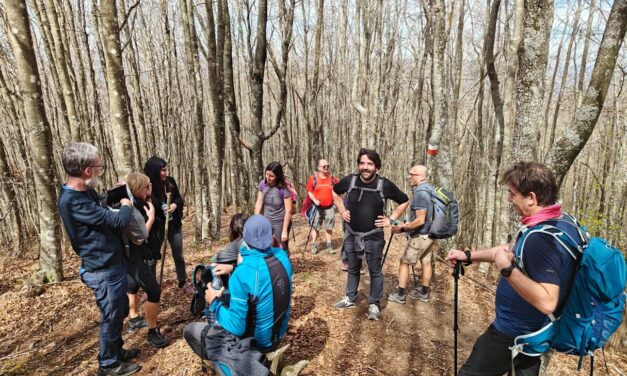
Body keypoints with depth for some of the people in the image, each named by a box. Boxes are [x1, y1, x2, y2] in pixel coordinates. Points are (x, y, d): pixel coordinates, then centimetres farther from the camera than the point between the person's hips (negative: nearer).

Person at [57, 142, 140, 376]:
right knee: (111, 317, 9)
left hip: (113, 264, 10)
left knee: (120, 312, 24)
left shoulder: (85, 192, 4)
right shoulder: (72, 201, -28)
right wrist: (126, 205, -5)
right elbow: (118, 221, -25)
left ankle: (117, 351, 43)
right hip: (103, 270, -10)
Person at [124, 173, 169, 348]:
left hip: (130, 255, 11)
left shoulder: (135, 203, 0)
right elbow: (138, 239, -30)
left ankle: (134, 319, 49)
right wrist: (151, 217, -25)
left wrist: (148, 202, 0)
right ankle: (153, 332, 3)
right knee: (154, 291, -10)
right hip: (133, 256, -11)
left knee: (133, 285, 27)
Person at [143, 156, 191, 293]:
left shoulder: (170, 181, -6)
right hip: (156, 226, -4)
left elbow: (180, 198, 3)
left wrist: (175, 205, -15)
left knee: (178, 255, 14)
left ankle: (183, 283, 29)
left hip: (174, 224, 4)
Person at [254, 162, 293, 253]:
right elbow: (259, 203, 1)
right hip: (266, 221, 5)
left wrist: (285, 231, -17)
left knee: (283, 249, 6)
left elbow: (288, 211, -18)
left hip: (281, 222, -5)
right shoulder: (262, 184, -7)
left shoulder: (283, 189, -21)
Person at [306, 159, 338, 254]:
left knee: (329, 227, 10)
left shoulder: (332, 178, 2)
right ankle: (314, 245, 14)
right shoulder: (313, 178, -5)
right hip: (317, 207, -2)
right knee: (315, 227, 5)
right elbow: (309, 191, -1)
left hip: (329, 207, 2)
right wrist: (315, 200, -15)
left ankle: (329, 246, 20)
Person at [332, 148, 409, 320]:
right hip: (351, 234, 3)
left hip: (373, 236, -2)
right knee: (353, 269, 18)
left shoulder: (385, 185, -14)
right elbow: (335, 192, 14)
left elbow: (404, 201, 2)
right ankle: (350, 298, 35)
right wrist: (342, 210, 4)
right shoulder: (350, 180, -9)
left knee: (375, 271, 7)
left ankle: (374, 304, 23)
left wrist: (391, 219, -4)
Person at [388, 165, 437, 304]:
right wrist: (408, 224, 19)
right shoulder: (430, 189, 6)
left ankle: (400, 295, 10)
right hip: (430, 233, 9)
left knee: (404, 262, 3)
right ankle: (424, 292, 28)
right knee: (426, 262, 16)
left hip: (420, 236, -9)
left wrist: (402, 228, -17)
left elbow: (420, 220, -26)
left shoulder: (420, 192, -24)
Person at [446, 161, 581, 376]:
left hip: (513, 334, -9)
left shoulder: (541, 238, -32)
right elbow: (513, 251, 11)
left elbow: (547, 302, -36)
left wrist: (507, 269, -33)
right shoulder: (565, 223, 1)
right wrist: (469, 256, 11)